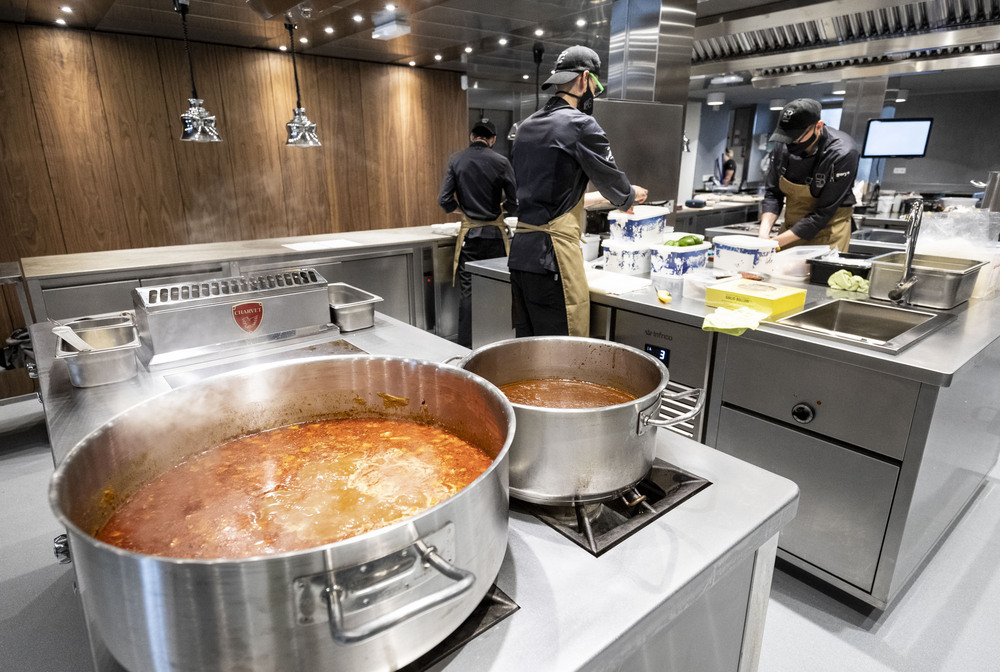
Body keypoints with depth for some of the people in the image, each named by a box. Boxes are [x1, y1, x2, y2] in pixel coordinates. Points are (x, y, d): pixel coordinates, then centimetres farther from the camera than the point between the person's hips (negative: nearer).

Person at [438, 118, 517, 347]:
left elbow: (445, 201, -4)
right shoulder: (501, 162, -4)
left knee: (467, 290, 5)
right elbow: (514, 204, -6)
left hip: (469, 233, 1)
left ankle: (465, 345, 7)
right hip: (495, 233, 0)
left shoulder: (456, 160, 0)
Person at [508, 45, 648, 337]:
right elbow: (617, 188, 0)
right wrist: (634, 194, 23)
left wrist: (598, 198, 31)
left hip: (520, 251, 9)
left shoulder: (527, 126, 17)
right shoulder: (581, 125, -8)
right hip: (553, 256, -9)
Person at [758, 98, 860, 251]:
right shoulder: (783, 145, -9)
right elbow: (772, 193, -3)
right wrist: (764, 231, -20)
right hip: (792, 227, 4)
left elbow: (823, 214, -22)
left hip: (829, 228, -4)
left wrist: (777, 242, -28)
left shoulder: (843, 154, -23)